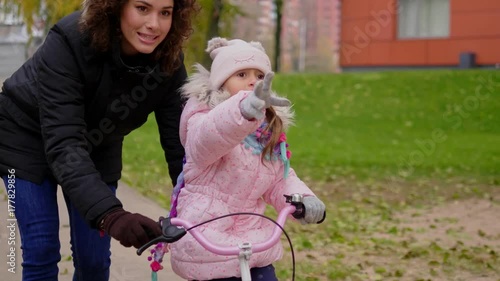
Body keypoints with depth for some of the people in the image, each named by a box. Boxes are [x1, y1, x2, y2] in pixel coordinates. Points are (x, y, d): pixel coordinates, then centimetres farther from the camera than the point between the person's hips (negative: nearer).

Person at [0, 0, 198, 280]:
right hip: (29, 140, -3)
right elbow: (63, 143, -42)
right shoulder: (69, 42, -35)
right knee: (42, 251, -9)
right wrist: (109, 213, -55)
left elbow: (178, 142, -17)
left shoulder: (169, 62, -22)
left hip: (98, 149, 4)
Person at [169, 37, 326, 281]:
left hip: (252, 242, 7)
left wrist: (303, 199, -16)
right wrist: (248, 107, -61)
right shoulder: (204, 120, -13)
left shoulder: (269, 133, 11)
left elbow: (280, 180, 9)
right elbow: (212, 134, -38)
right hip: (209, 244, -7)